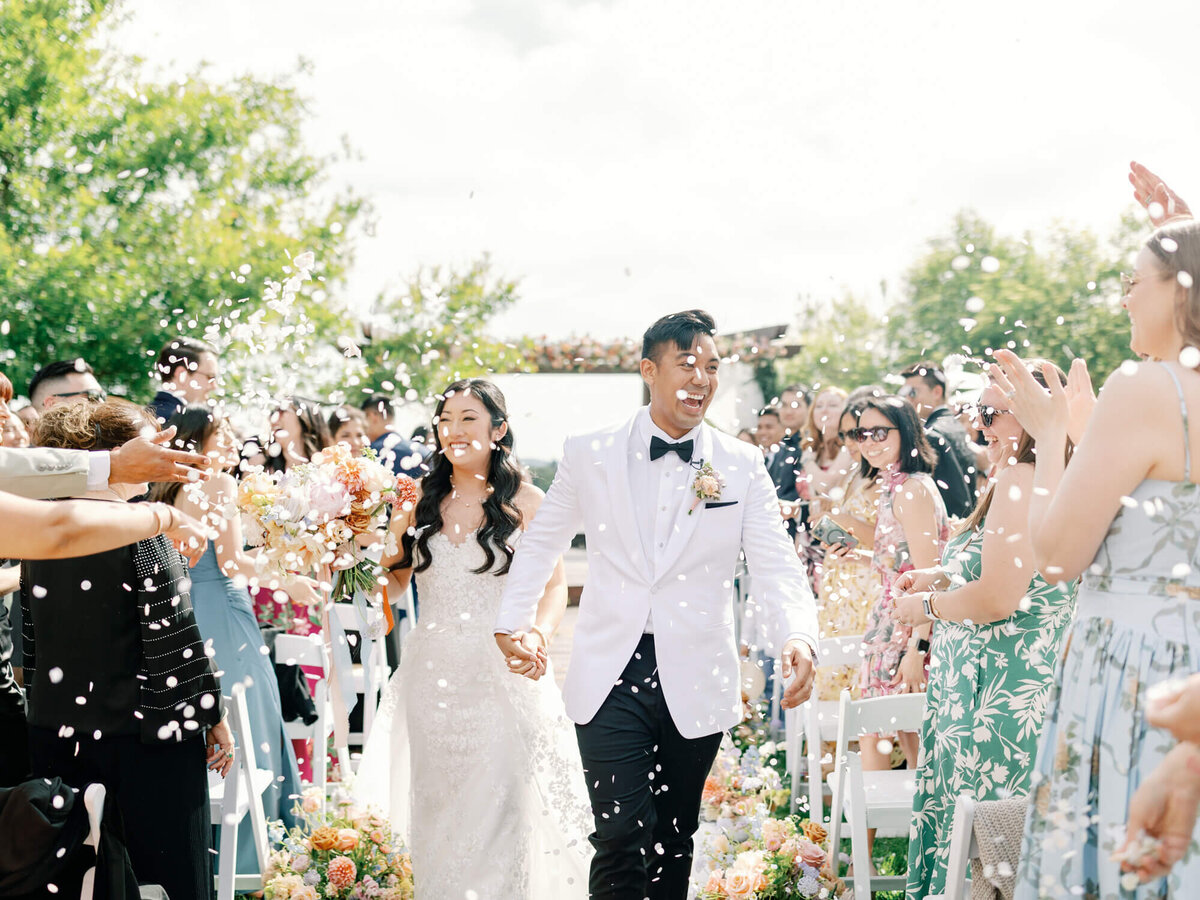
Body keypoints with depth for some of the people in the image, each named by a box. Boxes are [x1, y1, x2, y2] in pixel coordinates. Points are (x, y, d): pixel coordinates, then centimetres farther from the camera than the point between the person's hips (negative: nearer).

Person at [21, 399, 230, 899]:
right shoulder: (140, 530, -14)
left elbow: (31, 641, 12)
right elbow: (174, 637, -15)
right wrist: (212, 715, -6)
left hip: (56, 738, 7)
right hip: (143, 735, -7)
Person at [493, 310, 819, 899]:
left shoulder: (743, 465, 2)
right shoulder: (589, 455, 1)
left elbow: (775, 563, -6)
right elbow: (541, 541, 15)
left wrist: (798, 637, -23)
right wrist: (514, 621, 10)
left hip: (696, 687, 2)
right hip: (610, 679, -1)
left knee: (674, 843, 14)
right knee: (622, 840, -9)